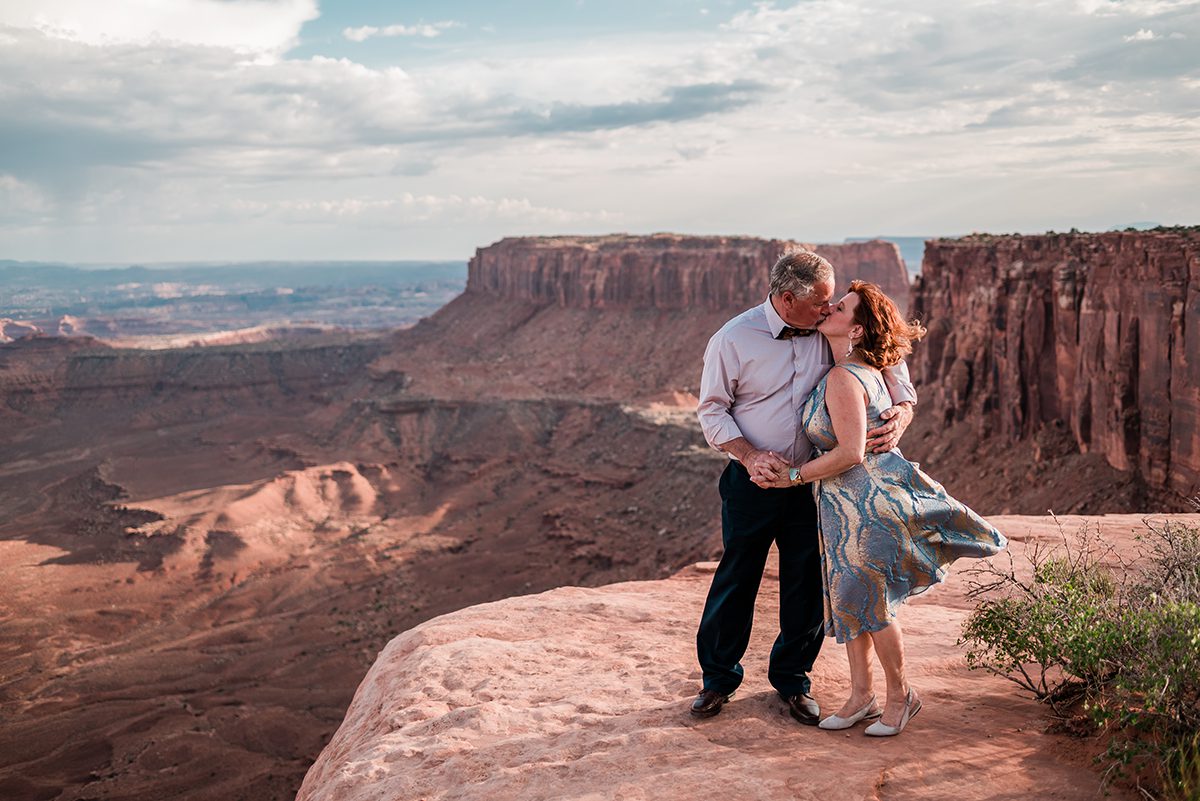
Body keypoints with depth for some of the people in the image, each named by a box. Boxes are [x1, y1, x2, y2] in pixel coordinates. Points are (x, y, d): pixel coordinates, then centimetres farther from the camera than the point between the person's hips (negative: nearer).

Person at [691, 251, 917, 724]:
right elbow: (711, 410, -5)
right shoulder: (733, 340, -10)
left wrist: (902, 412, -14)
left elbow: (887, 357, 6)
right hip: (752, 484, -2)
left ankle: (792, 678, 27)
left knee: (807, 583, 8)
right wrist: (750, 455, -20)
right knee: (736, 578, 7)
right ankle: (718, 678, 24)